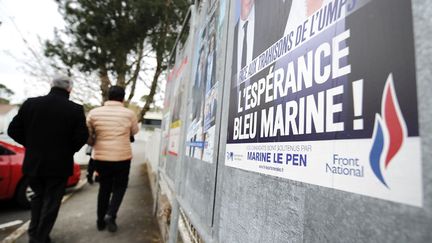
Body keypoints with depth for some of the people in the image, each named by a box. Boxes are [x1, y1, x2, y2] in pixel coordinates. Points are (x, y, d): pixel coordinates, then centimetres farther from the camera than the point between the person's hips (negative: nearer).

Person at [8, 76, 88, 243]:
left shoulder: (30, 103, -4)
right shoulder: (75, 109, -14)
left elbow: (13, 130, -1)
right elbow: (82, 137, -16)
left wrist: (31, 145, 13)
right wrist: (68, 150, 3)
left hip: (33, 162, 4)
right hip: (59, 164, -3)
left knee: (38, 196, 26)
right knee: (51, 201, 13)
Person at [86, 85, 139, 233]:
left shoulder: (94, 112, -2)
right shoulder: (129, 114, -7)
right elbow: (134, 132, 8)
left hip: (100, 157, 3)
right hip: (122, 157, -2)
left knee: (104, 187, 18)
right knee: (119, 187, 15)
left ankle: (101, 220, 25)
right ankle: (111, 215, 0)